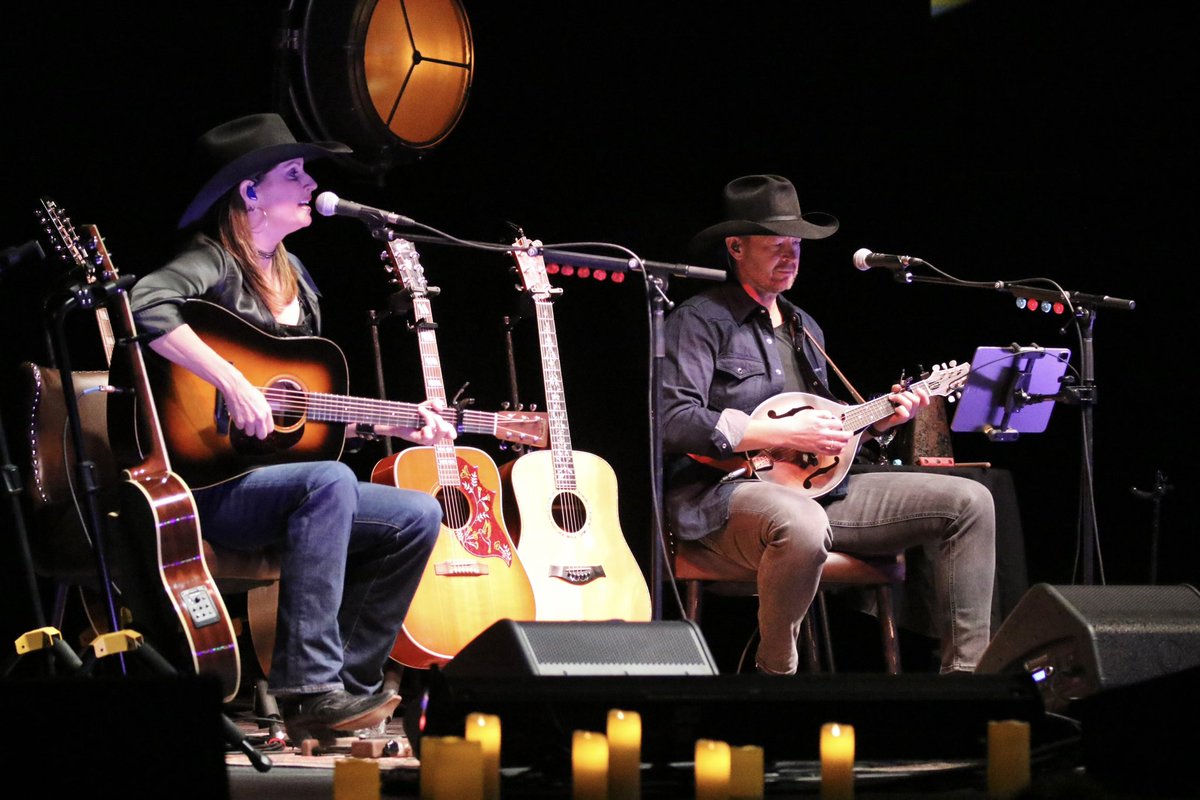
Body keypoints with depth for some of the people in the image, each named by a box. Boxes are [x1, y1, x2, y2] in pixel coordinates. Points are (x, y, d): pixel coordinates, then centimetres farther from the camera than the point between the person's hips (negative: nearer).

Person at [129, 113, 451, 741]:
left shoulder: (292, 275, 18)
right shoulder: (215, 264, -8)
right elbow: (147, 305, -33)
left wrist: (394, 425, 11)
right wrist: (232, 382, -34)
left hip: (279, 480, 9)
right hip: (207, 484, -9)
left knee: (418, 516, 0)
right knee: (329, 482, -35)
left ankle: (348, 681, 0)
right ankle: (309, 689, -36)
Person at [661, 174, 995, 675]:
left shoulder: (804, 328, 23)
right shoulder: (700, 321, -4)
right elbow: (672, 423, -18)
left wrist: (879, 421, 6)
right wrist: (782, 434, -19)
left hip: (817, 487, 8)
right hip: (722, 491, -8)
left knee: (968, 502, -2)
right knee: (801, 524, -44)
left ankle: (966, 671, -6)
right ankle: (775, 673, -20)